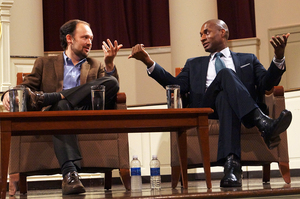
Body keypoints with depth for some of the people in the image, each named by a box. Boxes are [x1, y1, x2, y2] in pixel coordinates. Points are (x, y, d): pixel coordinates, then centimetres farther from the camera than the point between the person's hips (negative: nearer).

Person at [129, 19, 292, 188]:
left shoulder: (248, 60, 30)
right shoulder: (194, 64, 34)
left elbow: (267, 84, 12)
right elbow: (177, 86, 14)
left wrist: (279, 58, -6)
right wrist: (149, 62, 4)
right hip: (205, 107, 0)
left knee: (225, 97, -39)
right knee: (225, 73, -30)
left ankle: (231, 163, -56)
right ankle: (263, 123, -49)